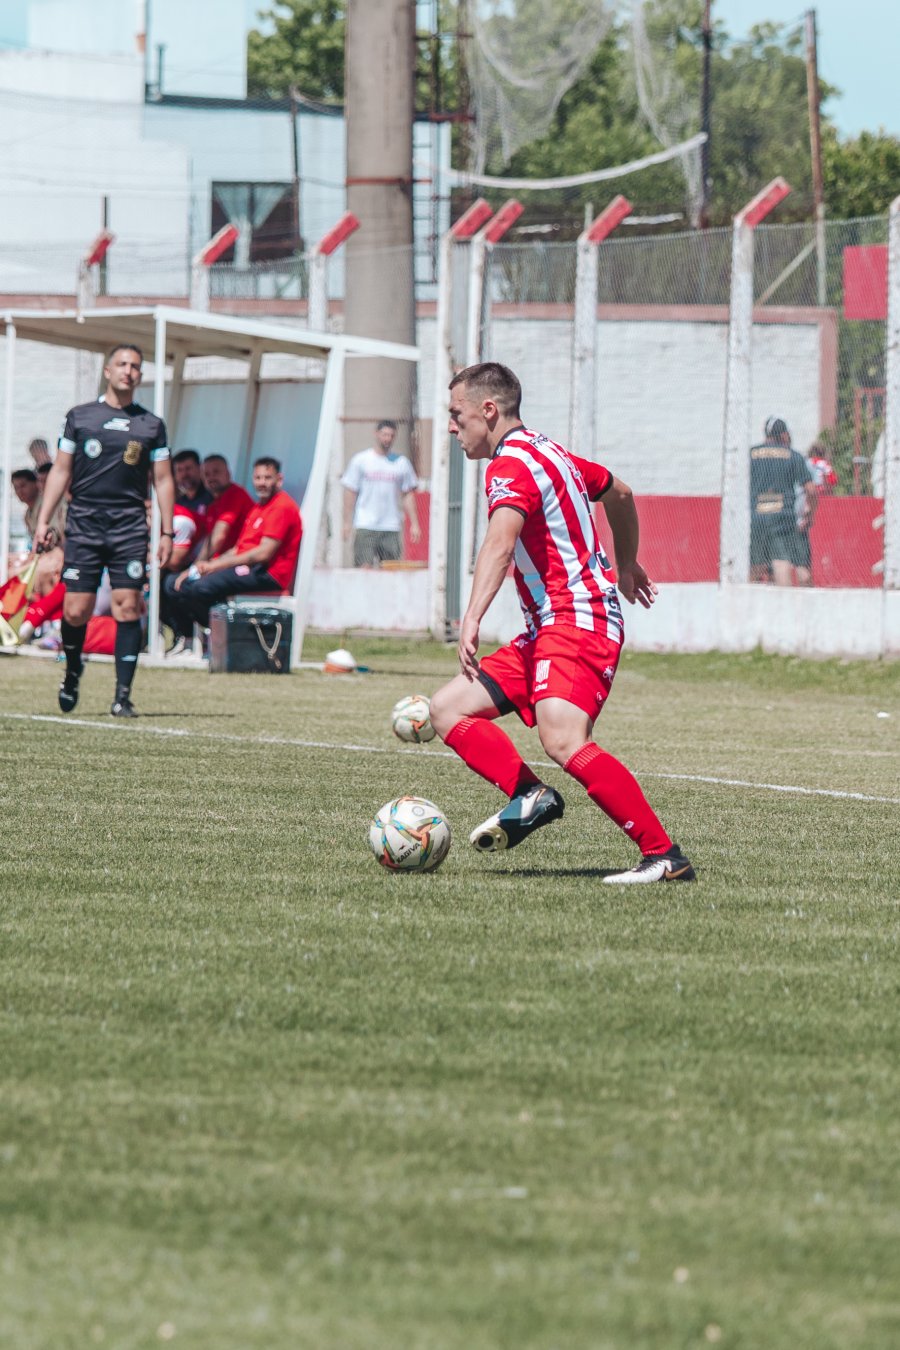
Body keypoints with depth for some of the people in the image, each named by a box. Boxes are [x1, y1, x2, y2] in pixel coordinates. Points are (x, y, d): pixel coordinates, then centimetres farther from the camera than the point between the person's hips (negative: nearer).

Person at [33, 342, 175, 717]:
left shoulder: (151, 425, 9)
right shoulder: (79, 417, 8)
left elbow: (163, 480, 11)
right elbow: (60, 471, 11)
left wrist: (167, 533, 4)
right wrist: (43, 521, 5)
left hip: (130, 527, 0)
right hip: (84, 524, 0)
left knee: (127, 607, -9)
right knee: (76, 610, -5)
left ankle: (123, 696, -6)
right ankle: (72, 673, 23)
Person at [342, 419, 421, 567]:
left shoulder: (401, 462, 10)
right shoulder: (361, 460, 4)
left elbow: (408, 495, 13)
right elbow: (350, 492, 5)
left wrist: (414, 524, 7)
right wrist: (346, 523, -1)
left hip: (391, 528, 2)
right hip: (365, 526, -2)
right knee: (365, 567, -10)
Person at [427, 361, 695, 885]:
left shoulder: (512, 464, -12)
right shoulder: (547, 454, 19)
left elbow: (500, 542, -31)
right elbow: (620, 493, 35)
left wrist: (472, 619, -45)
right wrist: (626, 566, 51)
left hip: (578, 623, -11)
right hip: (547, 629, 11)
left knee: (562, 739, -29)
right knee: (449, 708, 5)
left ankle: (664, 856, -27)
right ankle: (529, 795, -11)